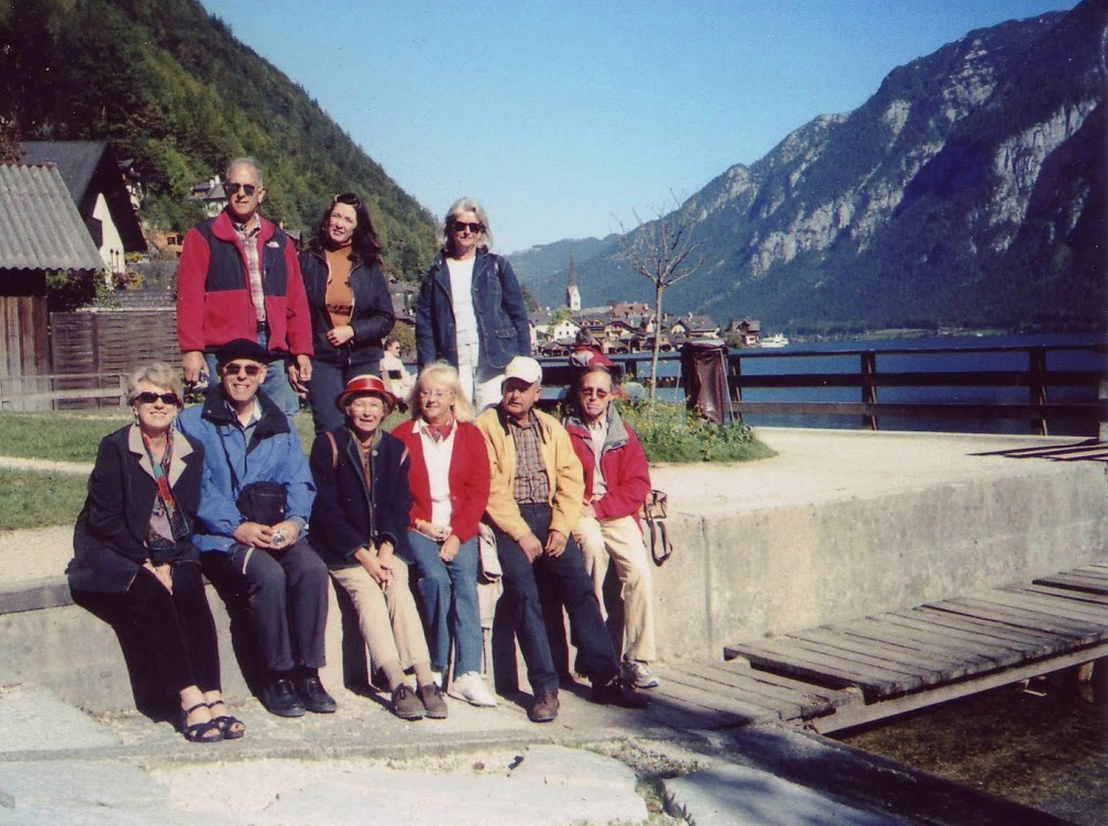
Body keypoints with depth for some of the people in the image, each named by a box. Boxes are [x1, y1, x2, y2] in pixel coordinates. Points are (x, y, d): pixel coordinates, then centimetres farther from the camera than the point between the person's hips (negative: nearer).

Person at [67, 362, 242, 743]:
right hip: (113, 556, -3)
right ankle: (191, 699, -32)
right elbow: (103, 518, -9)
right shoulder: (114, 447, -4)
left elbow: (188, 516, 8)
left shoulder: (192, 452, 9)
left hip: (169, 557, 3)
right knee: (152, 596, -31)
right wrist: (146, 562, -15)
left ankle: (212, 697, -32)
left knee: (191, 592, -26)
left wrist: (167, 562, -9)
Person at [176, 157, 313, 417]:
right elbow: (190, 297, -1)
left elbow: (296, 301, 14)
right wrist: (191, 350, -10)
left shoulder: (279, 240, 18)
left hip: (273, 351, 3)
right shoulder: (204, 236, 7)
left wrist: (302, 351, 7)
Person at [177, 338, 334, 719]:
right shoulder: (194, 423, 6)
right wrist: (237, 527, -18)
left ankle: (308, 673, -17)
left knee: (312, 569, -27)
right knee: (268, 574, -32)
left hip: (278, 530, 3)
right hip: (220, 535, -3)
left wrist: (295, 520, -13)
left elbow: (299, 483, 10)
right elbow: (196, 488, -5)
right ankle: (277, 677, -18)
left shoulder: (281, 426, 19)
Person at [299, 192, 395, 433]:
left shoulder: (370, 266, 8)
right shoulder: (308, 261, 6)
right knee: (330, 433, -8)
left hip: (362, 361, 1)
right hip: (321, 361, -1)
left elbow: (386, 319, 5)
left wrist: (352, 331, -10)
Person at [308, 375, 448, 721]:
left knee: (400, 590, -25)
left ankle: (426, 682, -33)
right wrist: (362, 554, -15)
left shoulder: (395, 448, 11)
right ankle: (398, 685, -35)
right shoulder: (328, 445, -1)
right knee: (368, 593, -28)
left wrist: (386, 548, -13)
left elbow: (400, 505, 6)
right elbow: (325, 509, -7)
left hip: (385, 545, 3)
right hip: (342, 547, -3)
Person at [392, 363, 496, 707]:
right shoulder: (402, 436, 10)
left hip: (460, 530, 1)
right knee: (436, 578, -27)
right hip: (417, 529, -1)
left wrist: (456, 535, -9)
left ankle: (468, 673, -27)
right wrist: (420, 524, -8)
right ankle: (436, 666, -17)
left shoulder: (471, 436, 11)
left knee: (465, 580, -24)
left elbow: (478, 493, 3)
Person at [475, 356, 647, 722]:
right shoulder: (486, 426, 2)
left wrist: (560, 528, -7)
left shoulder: (551, 427, 17)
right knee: (524, 593, -22)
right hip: (507, 521, -4)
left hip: (549, 517, 4)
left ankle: (605, 679, -10)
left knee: (580, 586, -13)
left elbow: (571, 479, 8)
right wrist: (521, 534, -14)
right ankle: (545, 688, -19)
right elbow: (491, 489, -7)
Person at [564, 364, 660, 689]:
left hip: (617, 515, 3)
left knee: (639, 571, -20)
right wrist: (579, 506, -16)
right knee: (593, 545, -33)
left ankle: (636, 660, -13)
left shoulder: (623, 434, 14)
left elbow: (638, 485, 6)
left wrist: (600, 506, -8)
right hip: (579, 515, -2)